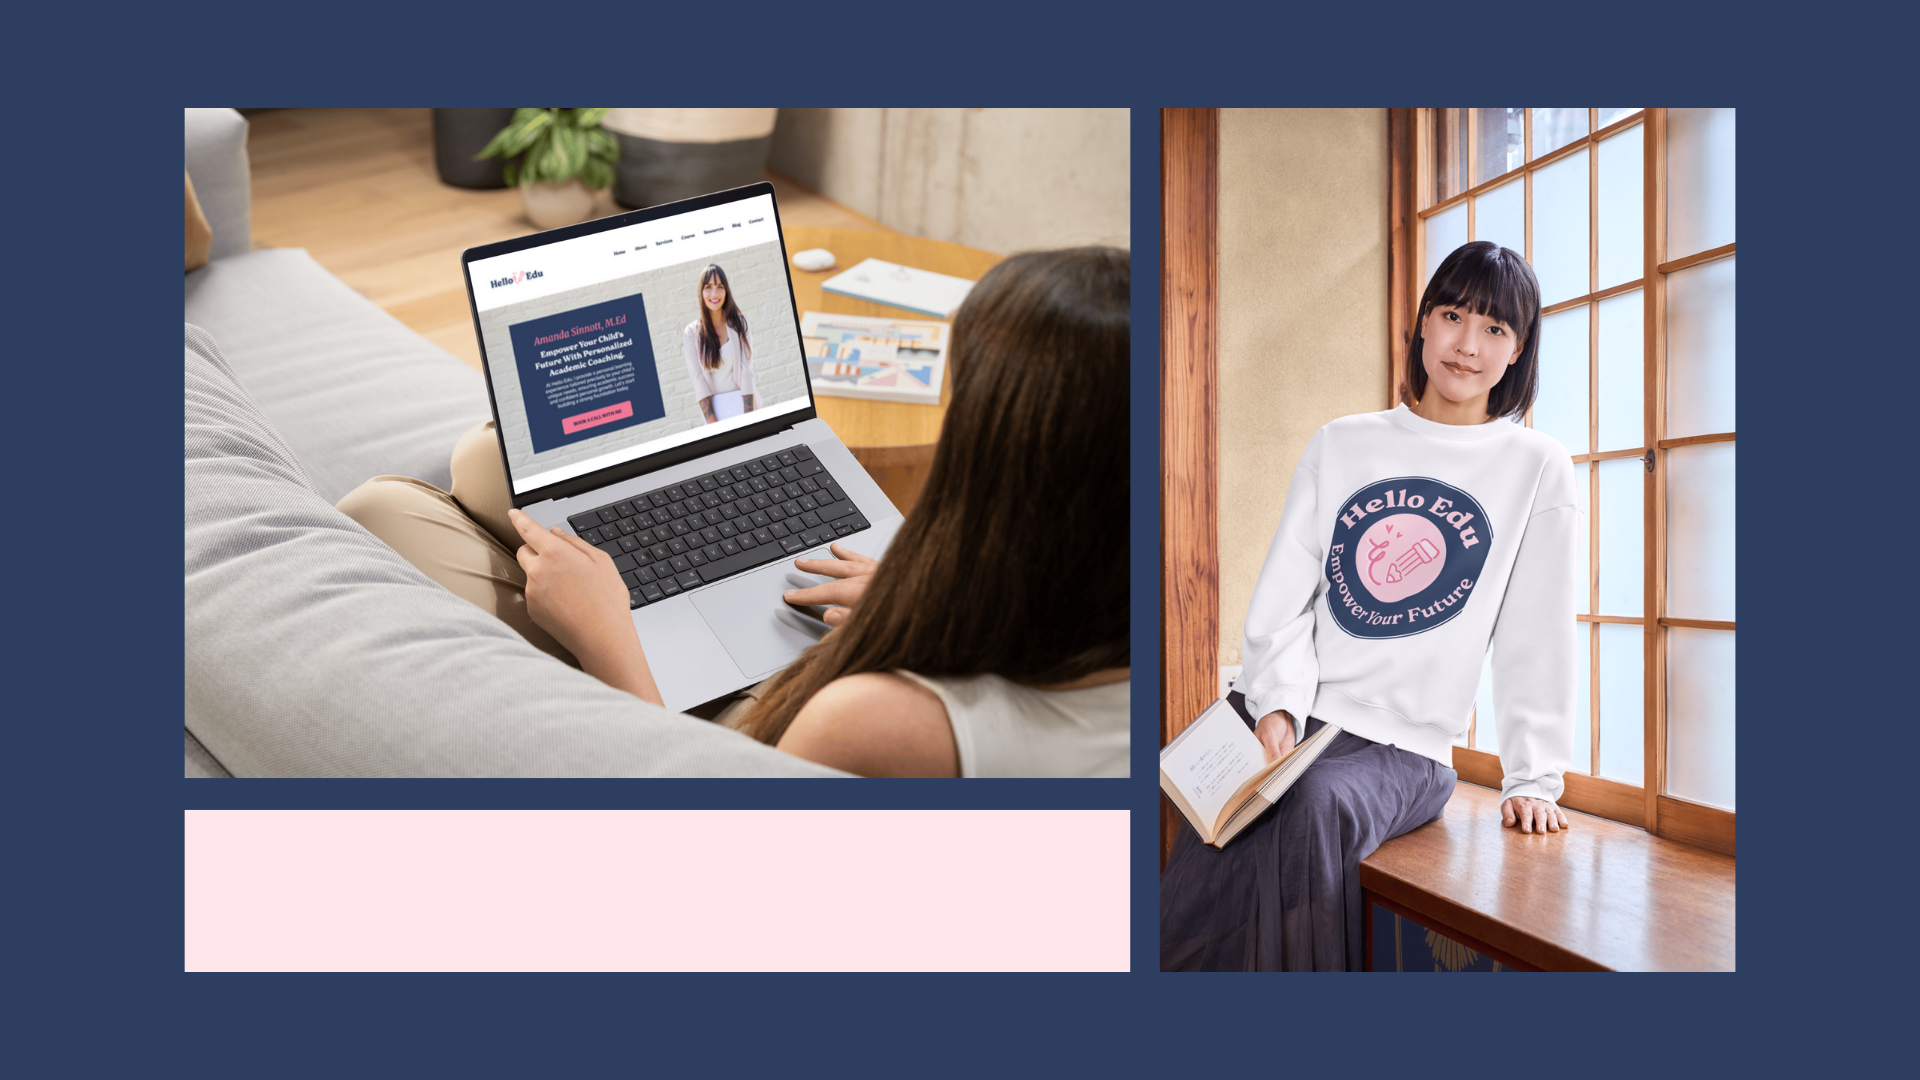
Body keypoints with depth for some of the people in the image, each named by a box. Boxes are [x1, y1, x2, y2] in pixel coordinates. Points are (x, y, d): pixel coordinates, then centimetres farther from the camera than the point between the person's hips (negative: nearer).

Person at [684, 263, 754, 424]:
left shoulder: (739, 323, -1)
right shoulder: (693, 331, -1)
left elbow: (746, 369, -6)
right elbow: (697, 377, -6)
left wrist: (748, 415, -15)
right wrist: (711, 421, -14)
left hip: (741, 400, 0)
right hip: (713, 405, 0)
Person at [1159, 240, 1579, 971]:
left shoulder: (1537, 470, 5)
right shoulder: (1340, 446, 12)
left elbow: (1538, 638, 3)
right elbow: (1282, 597, 7)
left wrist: (1532, 778, -1)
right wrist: (1278, 704, -9)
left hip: (1410, 751, -1)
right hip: (1295, 726, 2)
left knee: (1318, 808, -36)